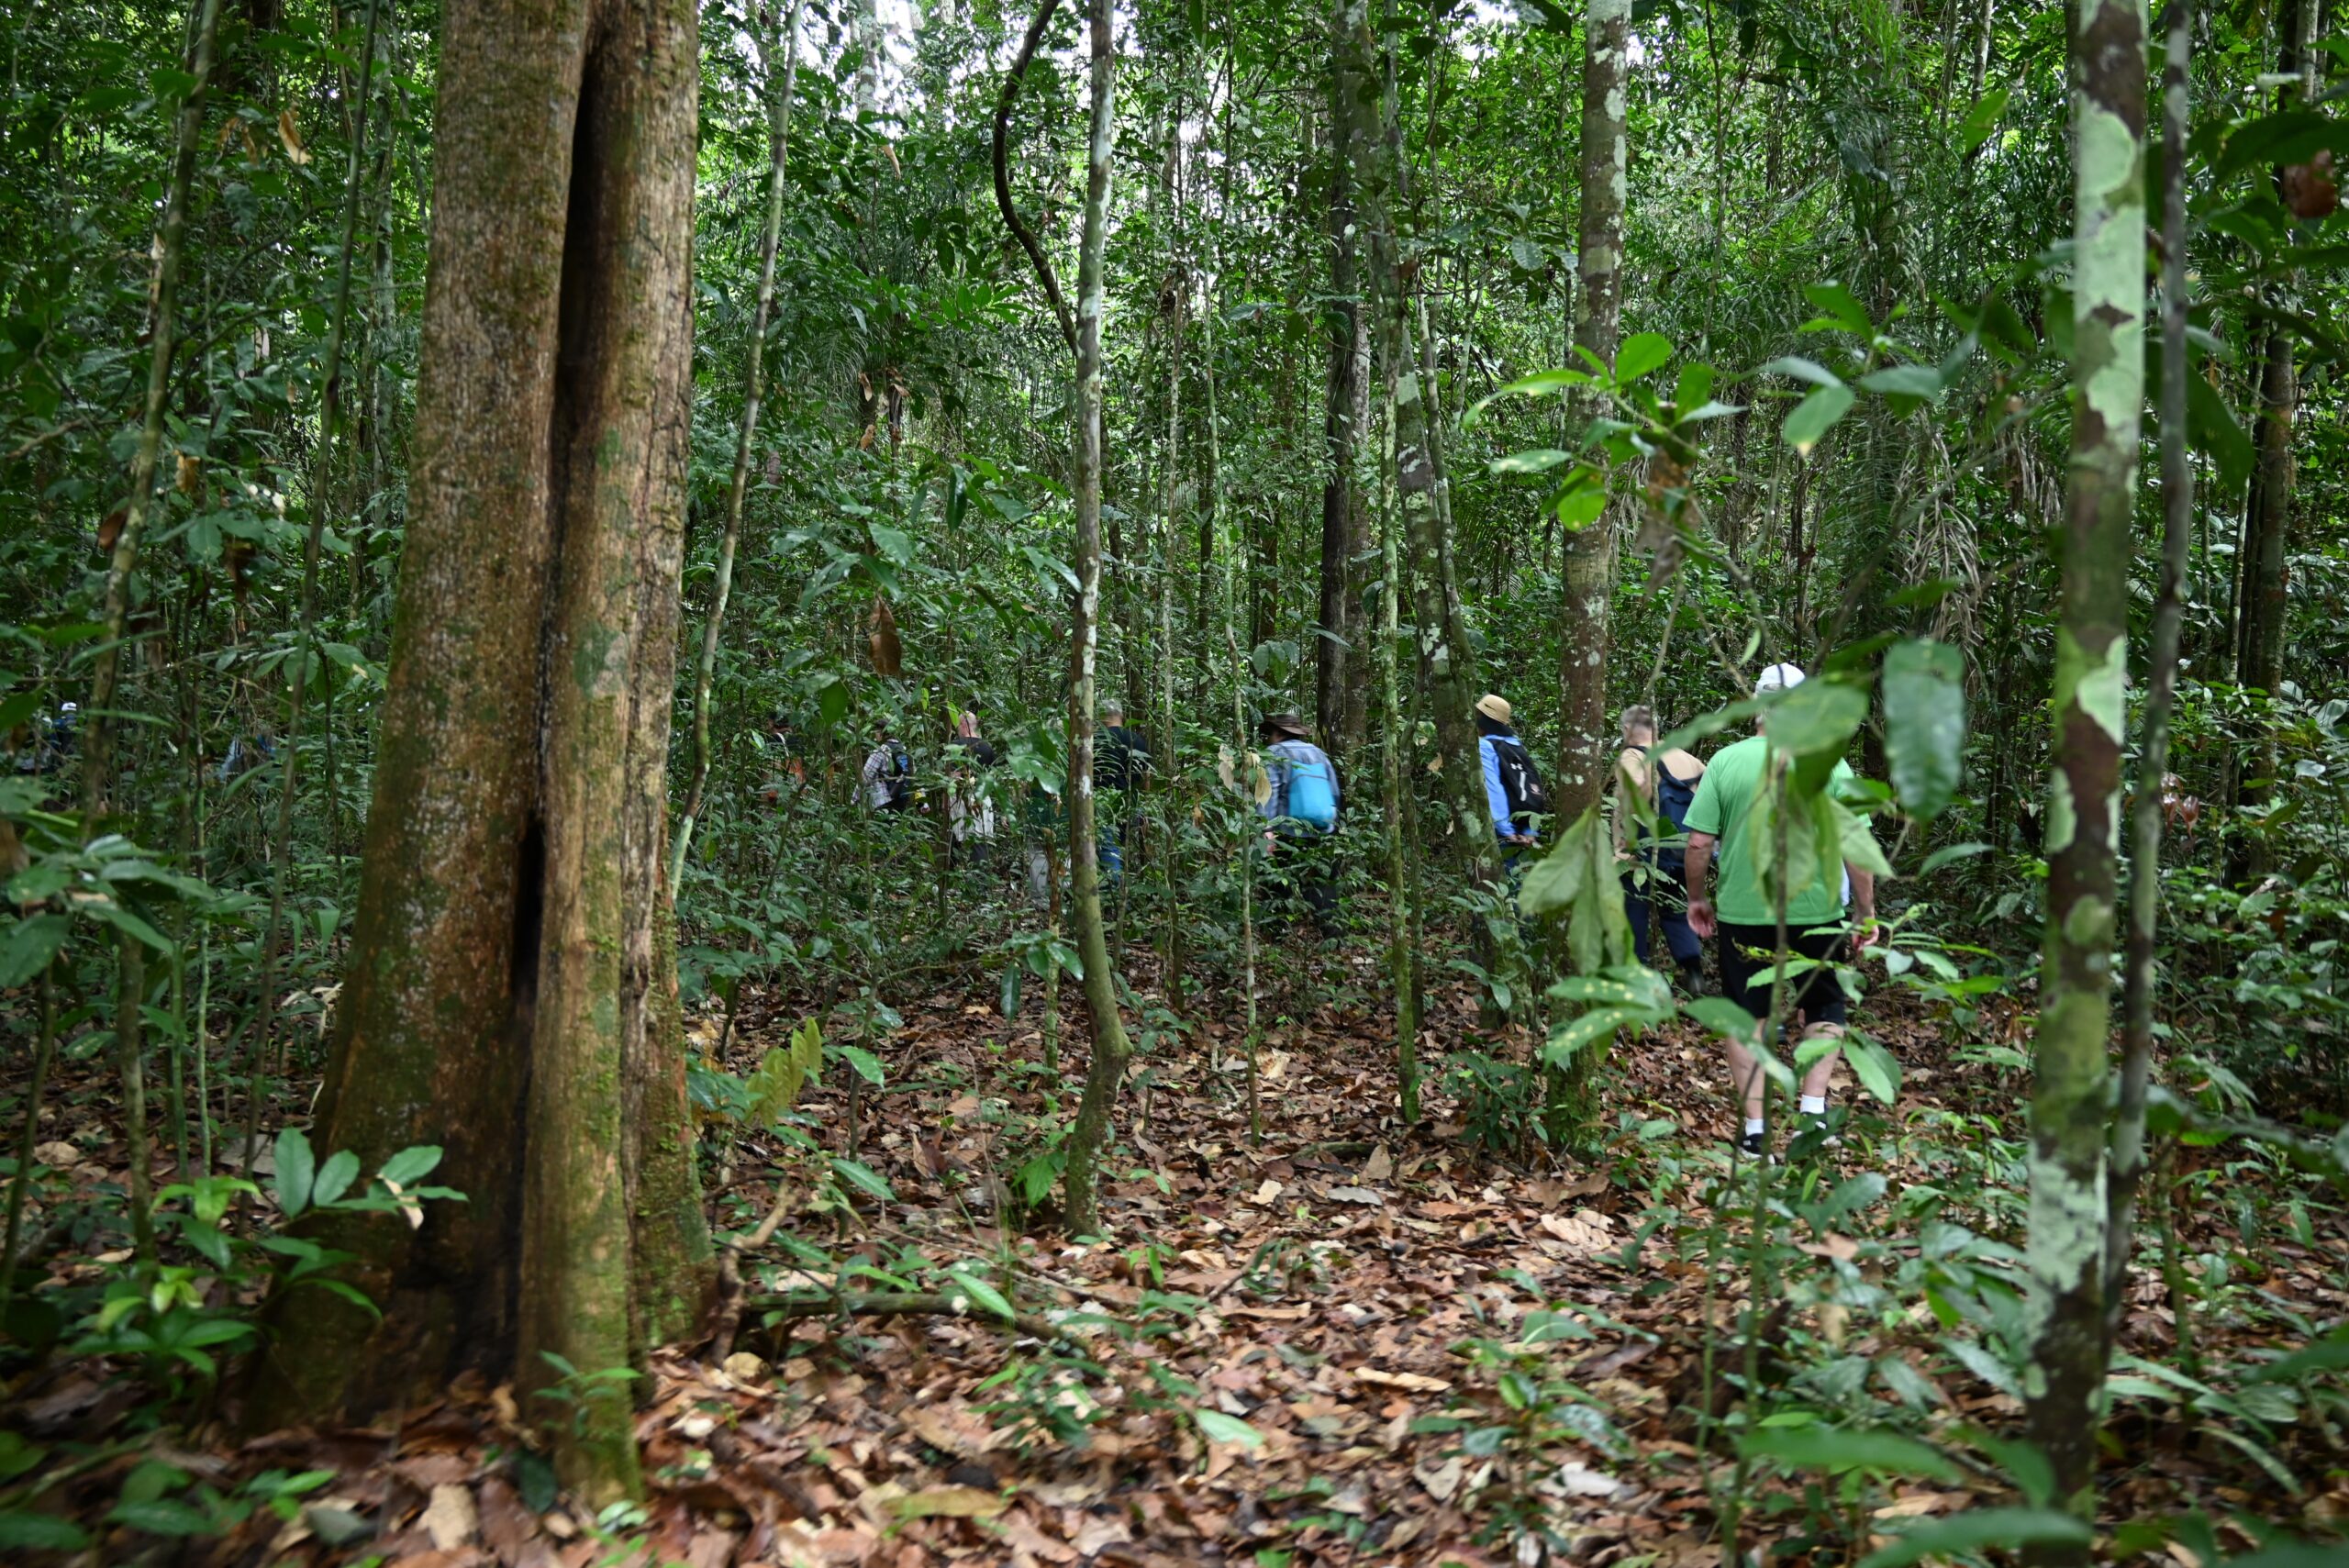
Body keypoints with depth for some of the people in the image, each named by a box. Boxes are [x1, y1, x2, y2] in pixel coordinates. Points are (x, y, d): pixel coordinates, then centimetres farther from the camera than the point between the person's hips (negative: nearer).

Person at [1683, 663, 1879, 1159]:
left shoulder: (1726, 761, -5)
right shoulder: (1831, 765, -5)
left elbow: (1699, 843, -7)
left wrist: (1698, 897, 8)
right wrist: (1866, 912, 4)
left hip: (1742, 913, 0)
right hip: (1816, 912, 0)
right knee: (1823, 1012, 21)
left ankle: (1754, 1129, 13)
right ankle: (1814, 1110, 11)